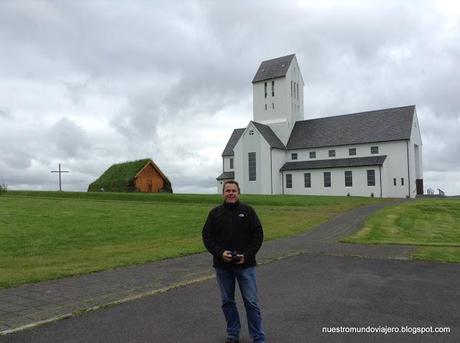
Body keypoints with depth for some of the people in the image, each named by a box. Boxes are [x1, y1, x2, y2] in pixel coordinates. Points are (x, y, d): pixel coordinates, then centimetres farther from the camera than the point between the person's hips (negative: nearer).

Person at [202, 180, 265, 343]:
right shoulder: (215, 213, 5)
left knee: (251, 302, 0)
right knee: (227, 302, 13)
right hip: (222, 266, 2)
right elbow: (207, 237, 3)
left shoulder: (248, 211, 0)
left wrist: (247, 255, -12)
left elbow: (258, 235, -2)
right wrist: (220, 253, -12)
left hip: (245, 265, -2)